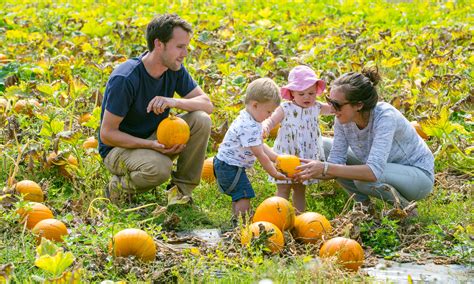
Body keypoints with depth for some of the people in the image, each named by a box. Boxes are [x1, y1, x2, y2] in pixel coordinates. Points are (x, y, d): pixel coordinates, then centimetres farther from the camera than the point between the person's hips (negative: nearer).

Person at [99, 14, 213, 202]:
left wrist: (175, 102, -29)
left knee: (201, 121, -16)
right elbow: (107, 134, -24)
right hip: (119, 147, -6)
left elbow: (207, 104, -8)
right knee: (159, 167, -37)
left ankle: (182, 189, -4)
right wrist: (152, 145, -33)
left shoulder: (175, 69, -7)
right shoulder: (125, 79, -27)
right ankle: (119, 187, -6)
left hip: (154, 139, 7)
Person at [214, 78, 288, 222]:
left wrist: (276, 158, 4)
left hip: (227, 165, 11)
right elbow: (260, 155, -23)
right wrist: (275, 173, -15)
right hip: (230, 166, -11)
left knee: (238, 196, 21)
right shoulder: (249, 127, -27)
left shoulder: (248, 120, 6)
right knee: (244, 196, -14)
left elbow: (260, 145, 13)